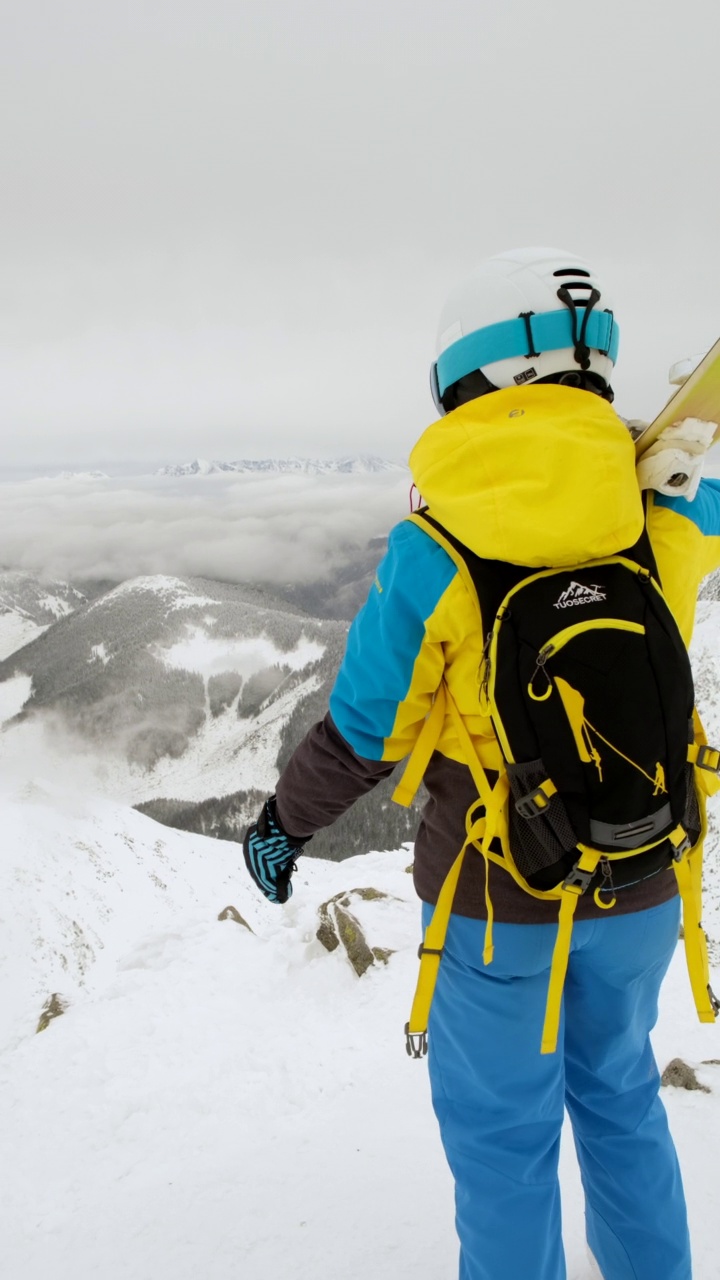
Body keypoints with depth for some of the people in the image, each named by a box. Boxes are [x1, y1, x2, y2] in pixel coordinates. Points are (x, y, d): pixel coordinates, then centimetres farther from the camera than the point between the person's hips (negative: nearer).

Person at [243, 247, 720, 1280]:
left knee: (503, 1128, 19)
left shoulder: (429, 559, -22)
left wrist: (283, 823, 5)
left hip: (496, 901, -4)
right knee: (619, 1091, 29)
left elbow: (362, 737, -12)